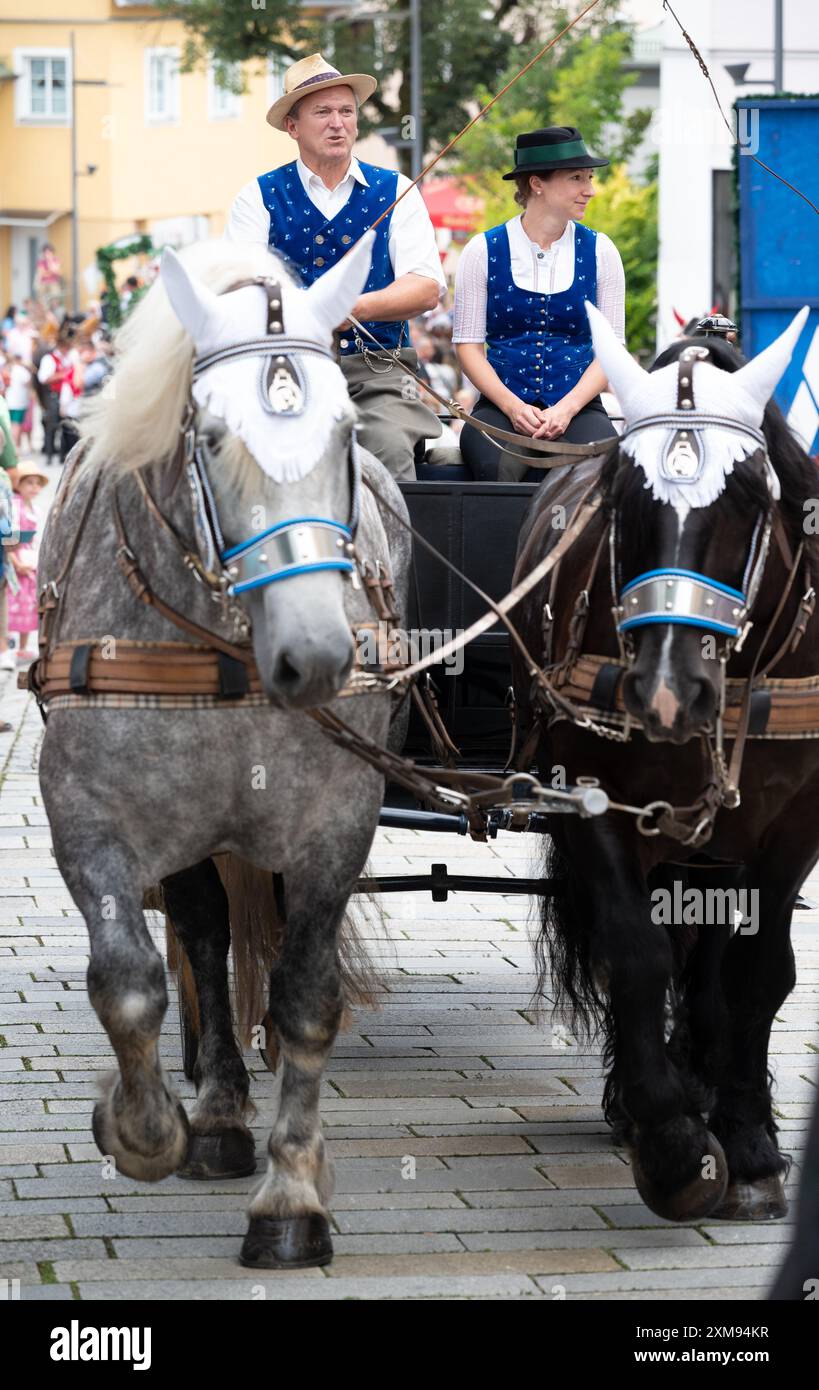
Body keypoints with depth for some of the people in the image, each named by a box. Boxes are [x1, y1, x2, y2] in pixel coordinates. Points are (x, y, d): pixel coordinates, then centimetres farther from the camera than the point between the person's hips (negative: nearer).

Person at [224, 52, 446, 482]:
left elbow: (426, 287, 2)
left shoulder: (394, 192, 13)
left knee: (391, 448, -28)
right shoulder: (260, 197, 11)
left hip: (378, 371, 0)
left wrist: (357, 308, -17)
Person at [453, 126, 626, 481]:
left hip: (576, 407, 1)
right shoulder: (483, 251, 5)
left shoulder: (599, 252, 9)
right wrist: (514, 407, -13)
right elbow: (468, 343, 3)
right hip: (501, 405, -1)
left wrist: (566, 408, -12)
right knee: (495, 468, -35)